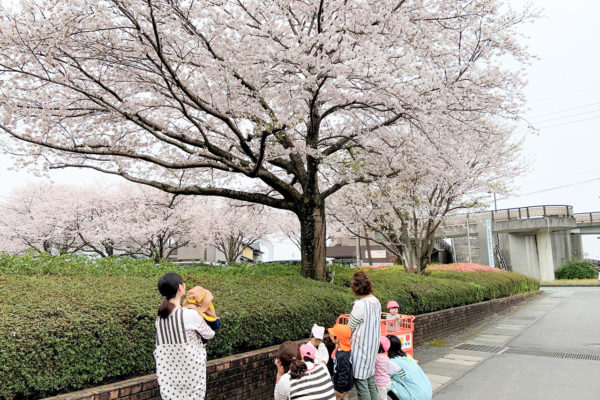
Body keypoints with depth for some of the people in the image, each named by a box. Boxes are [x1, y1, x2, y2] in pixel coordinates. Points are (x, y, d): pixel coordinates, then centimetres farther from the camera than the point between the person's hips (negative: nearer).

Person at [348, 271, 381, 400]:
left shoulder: (360, 304, -23)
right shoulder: (376, 301, 1)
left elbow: (349, 328, -13)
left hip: (361, 348, -8)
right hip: (373, 346, 8)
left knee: (360, 381, 2)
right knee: (370, 379, 20)